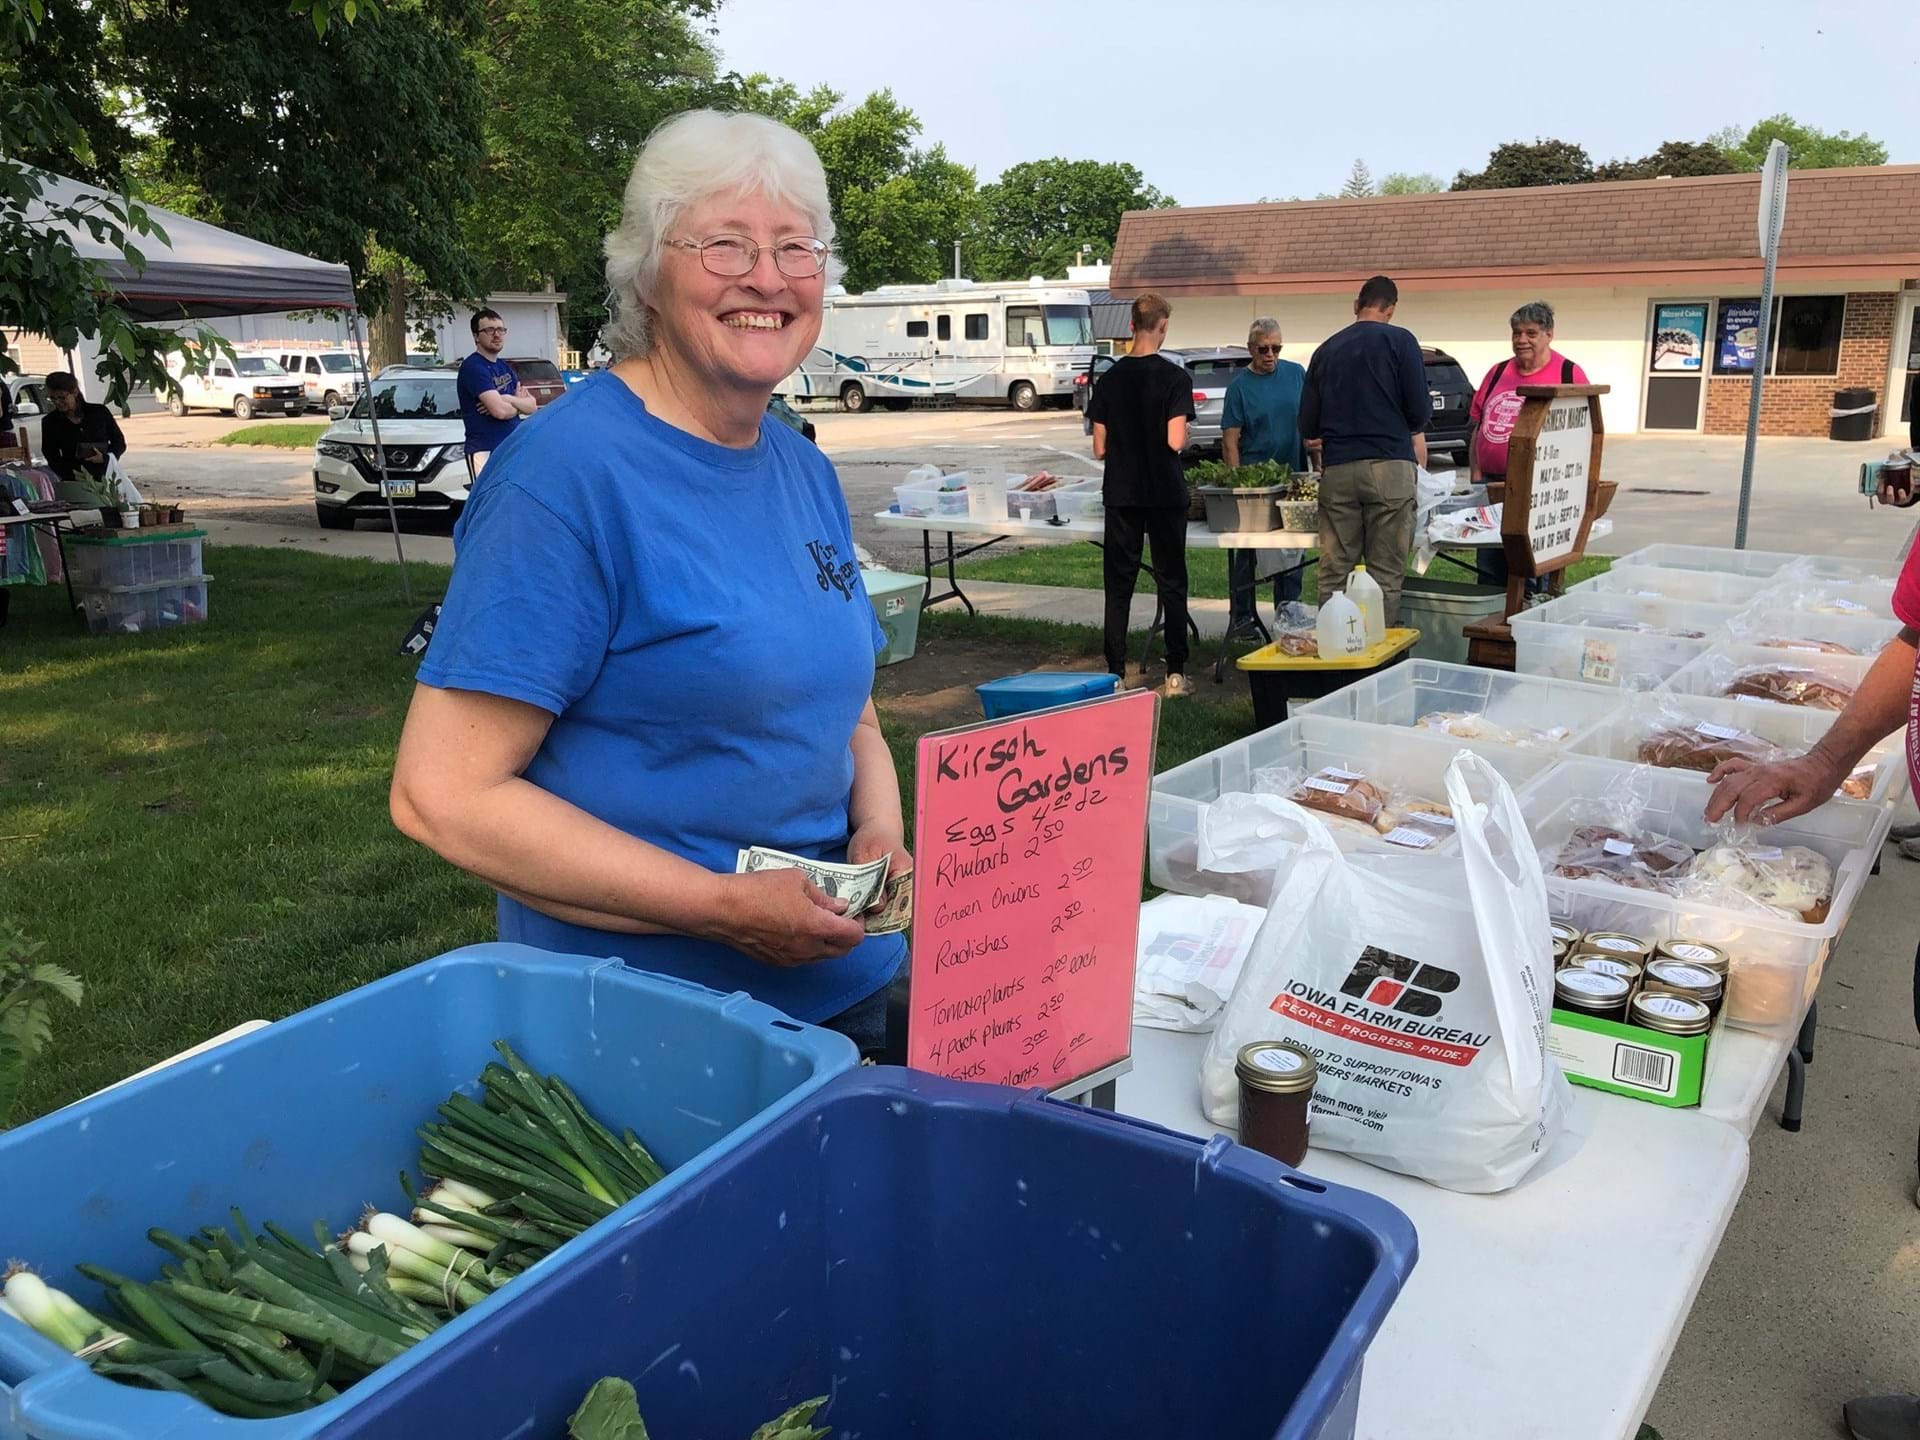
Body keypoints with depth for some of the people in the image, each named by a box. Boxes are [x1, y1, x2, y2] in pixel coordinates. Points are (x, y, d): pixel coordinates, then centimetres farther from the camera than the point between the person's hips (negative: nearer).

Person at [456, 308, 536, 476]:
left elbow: (531, 406, 9)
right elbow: (500, 410, -20)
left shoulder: (505, 367, 17)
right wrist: (518, 405, 2)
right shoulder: (473, 367, -9)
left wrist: (506, 399, -10)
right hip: (485, 451, -8)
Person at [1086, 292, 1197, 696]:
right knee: (1171, 583, 7)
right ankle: (1175, 673, 8)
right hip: (1166, 493, -2)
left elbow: (1099, 449, 1)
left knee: (1118, 584, 7)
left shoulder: (1110, 379, 1)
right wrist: (1186, 437, 6)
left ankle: (1116, 674, 6)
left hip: (1121, 494, 2)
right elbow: (1176, 441, -17)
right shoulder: (1174, 378, -9)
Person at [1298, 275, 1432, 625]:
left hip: (1337, 469, 3)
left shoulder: (1326, 350, 13)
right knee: (1386, 574, 0)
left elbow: (1308, 425, 13)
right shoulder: (1399, 341, 1)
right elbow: (1419, 410, -3)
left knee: (1333, 574, 6)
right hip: (1390, 465, -3)